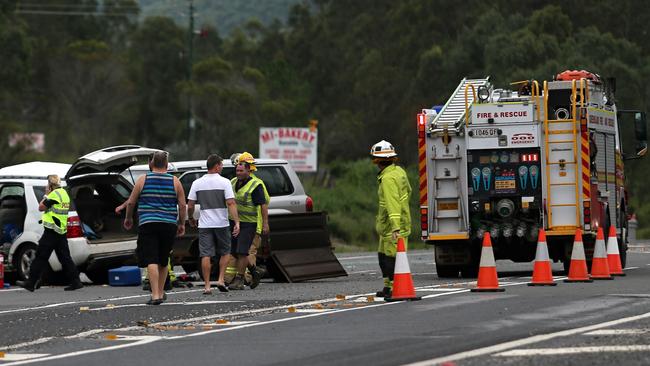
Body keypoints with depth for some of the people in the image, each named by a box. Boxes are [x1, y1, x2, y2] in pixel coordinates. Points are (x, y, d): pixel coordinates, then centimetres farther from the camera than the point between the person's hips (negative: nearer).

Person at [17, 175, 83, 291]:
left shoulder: (55, 194, -14)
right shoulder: (64, 193, 16)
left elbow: (41, 207, -11)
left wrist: (46, 194, -1)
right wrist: (48, 195, 14)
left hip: (51, 232, -9)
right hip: (62, 231, 9)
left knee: (41, 257, -5)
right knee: (64, 257, 9)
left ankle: (30, 283, -2)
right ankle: (75, 281, 3)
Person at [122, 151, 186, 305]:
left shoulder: (142, 180, 2)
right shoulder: (175, 182, 6)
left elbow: (131, 202, 6)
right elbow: (182, 205, 5)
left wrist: (128, 218, 22)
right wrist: (181, 224, 17)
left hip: (148, 224, -3)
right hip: (169, 225, 3)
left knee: (151, 261, -8)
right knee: (163, 261, 17)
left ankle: (155, 295, -19)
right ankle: (161, 292, 24)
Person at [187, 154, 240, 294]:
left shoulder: (197, 183, 2)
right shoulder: (224, 182, -6)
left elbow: (190, 205, 2)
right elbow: (231, 203, -15)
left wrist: (191, 219, 19)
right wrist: (236, 222, -16)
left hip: (204, 225, 2)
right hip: (222, 224, -2)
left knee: (206, 255, 1)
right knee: (225, 252, 16)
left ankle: (207, 286, -3)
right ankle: (221, 280, 5)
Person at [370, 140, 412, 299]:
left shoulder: (388, 178, -21)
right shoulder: (399, 171, 8)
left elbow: (393, 204, -28)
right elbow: (407, 191, 23)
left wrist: (396, 227, -34)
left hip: (394, 225, -10)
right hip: (387, 226, 10)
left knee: (392, 257, -9)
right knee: (383, 255, 18)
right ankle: (388, 287, 27)